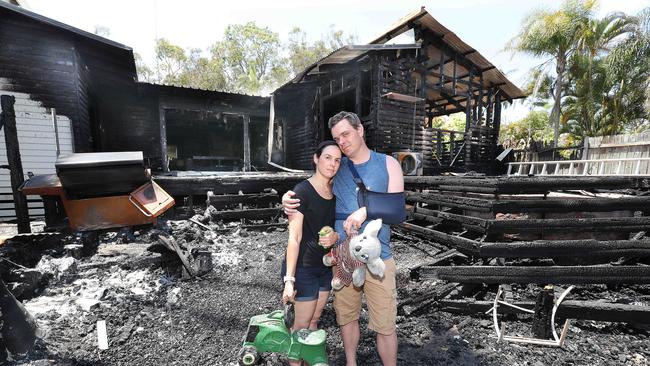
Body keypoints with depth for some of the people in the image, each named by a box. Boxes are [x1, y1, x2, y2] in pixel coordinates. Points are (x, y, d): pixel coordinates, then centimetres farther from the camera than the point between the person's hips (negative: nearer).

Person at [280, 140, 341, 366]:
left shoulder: (336, 191, 2)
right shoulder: (302, 191, -18)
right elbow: (294, 238, -19)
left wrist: (337, 236, -12)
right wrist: (289, 279, -20)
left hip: (326, 265, 6)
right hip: (304, 267, -6)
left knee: (314, 320, 21)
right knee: (302, 325, 9)